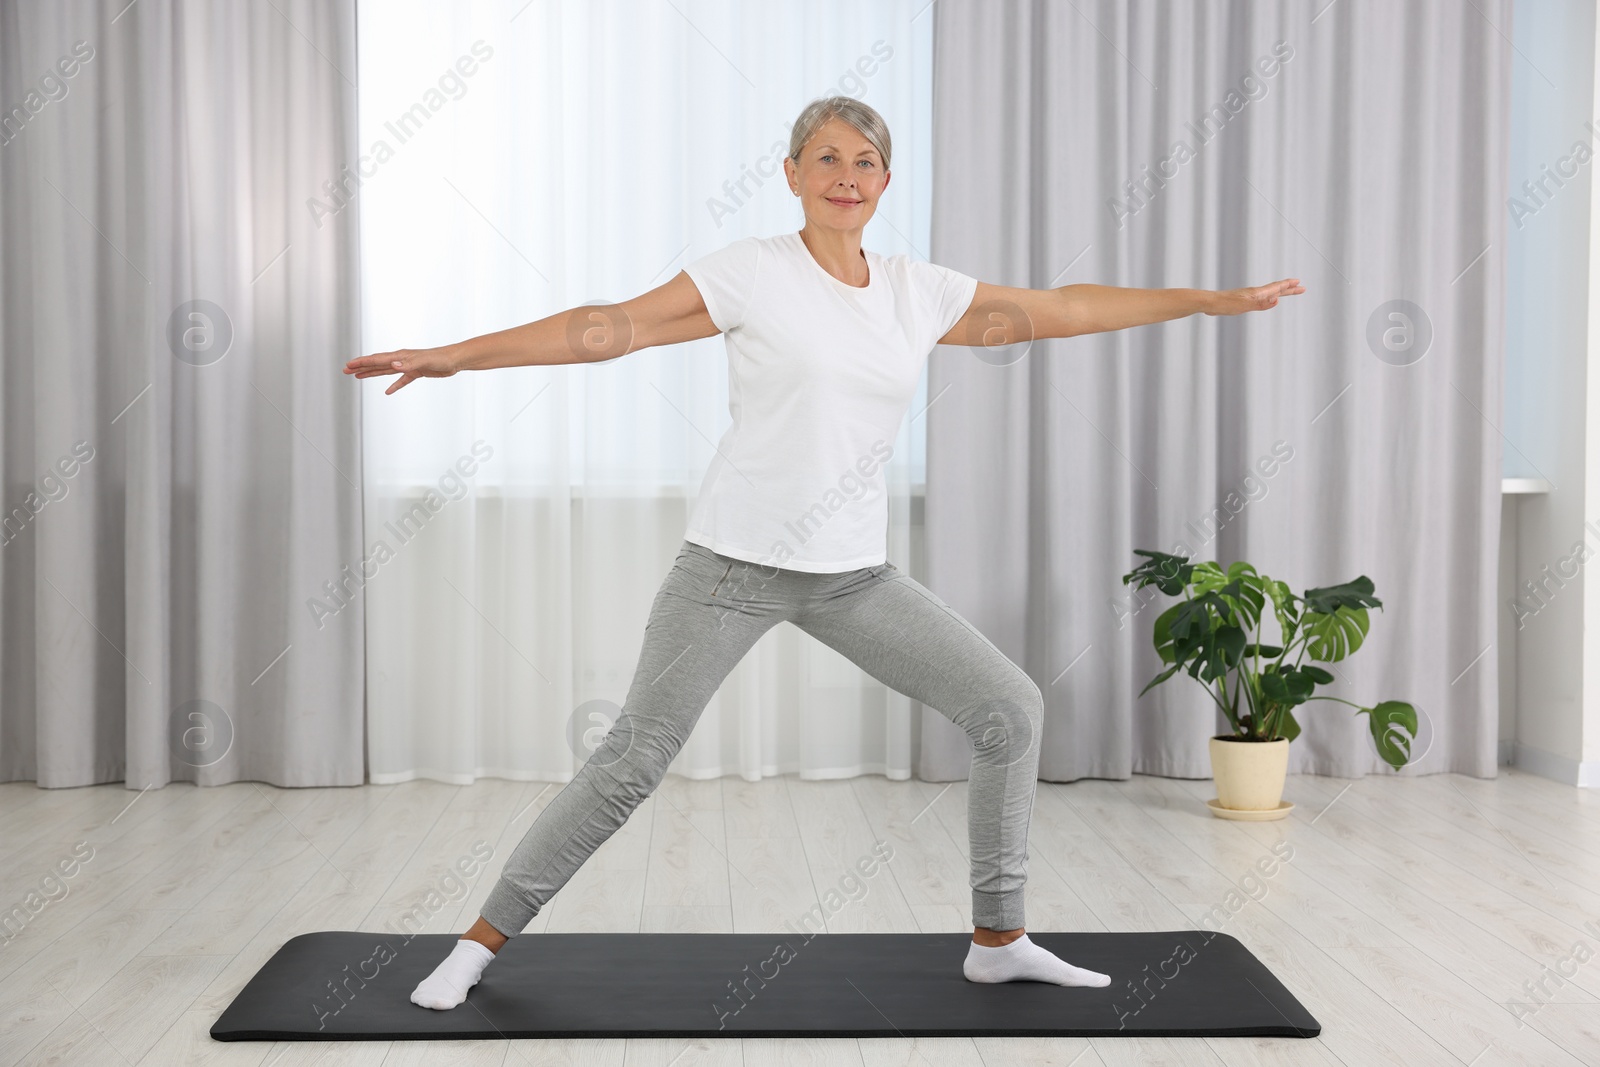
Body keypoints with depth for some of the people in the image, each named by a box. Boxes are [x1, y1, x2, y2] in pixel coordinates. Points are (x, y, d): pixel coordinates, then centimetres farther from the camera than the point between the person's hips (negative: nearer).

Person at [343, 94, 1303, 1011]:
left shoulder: (920, 291, 6)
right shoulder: (753, 273, -7)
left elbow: (1058, 309, 12)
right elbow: (613, 326, -11)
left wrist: (1215, 300, 14)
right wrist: (456, 354, -16)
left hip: (855, 574, 5)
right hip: (735, 562, -4)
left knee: (1011, 710, 1)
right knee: (632, 763, -5)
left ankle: (1000, 941, 17)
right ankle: (482, 943, 14)